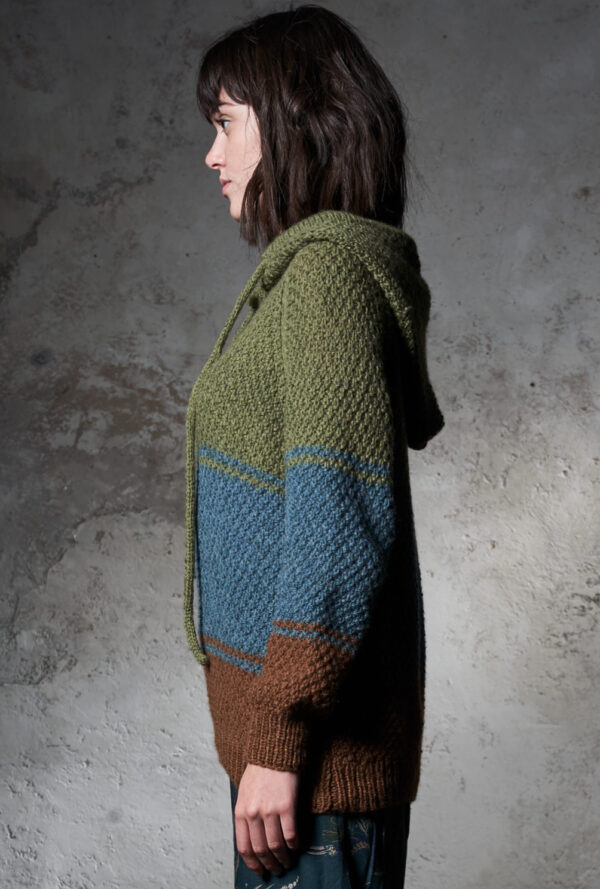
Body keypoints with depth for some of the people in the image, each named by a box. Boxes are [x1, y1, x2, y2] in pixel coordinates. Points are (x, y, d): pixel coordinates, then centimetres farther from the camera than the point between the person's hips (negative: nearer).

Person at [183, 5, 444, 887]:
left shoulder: (329, 269, -15)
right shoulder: (308, 271, 13)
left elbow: (344, 525, -22)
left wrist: (278, 738, -20)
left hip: (315, 727, -9)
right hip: (278, 708, 9)